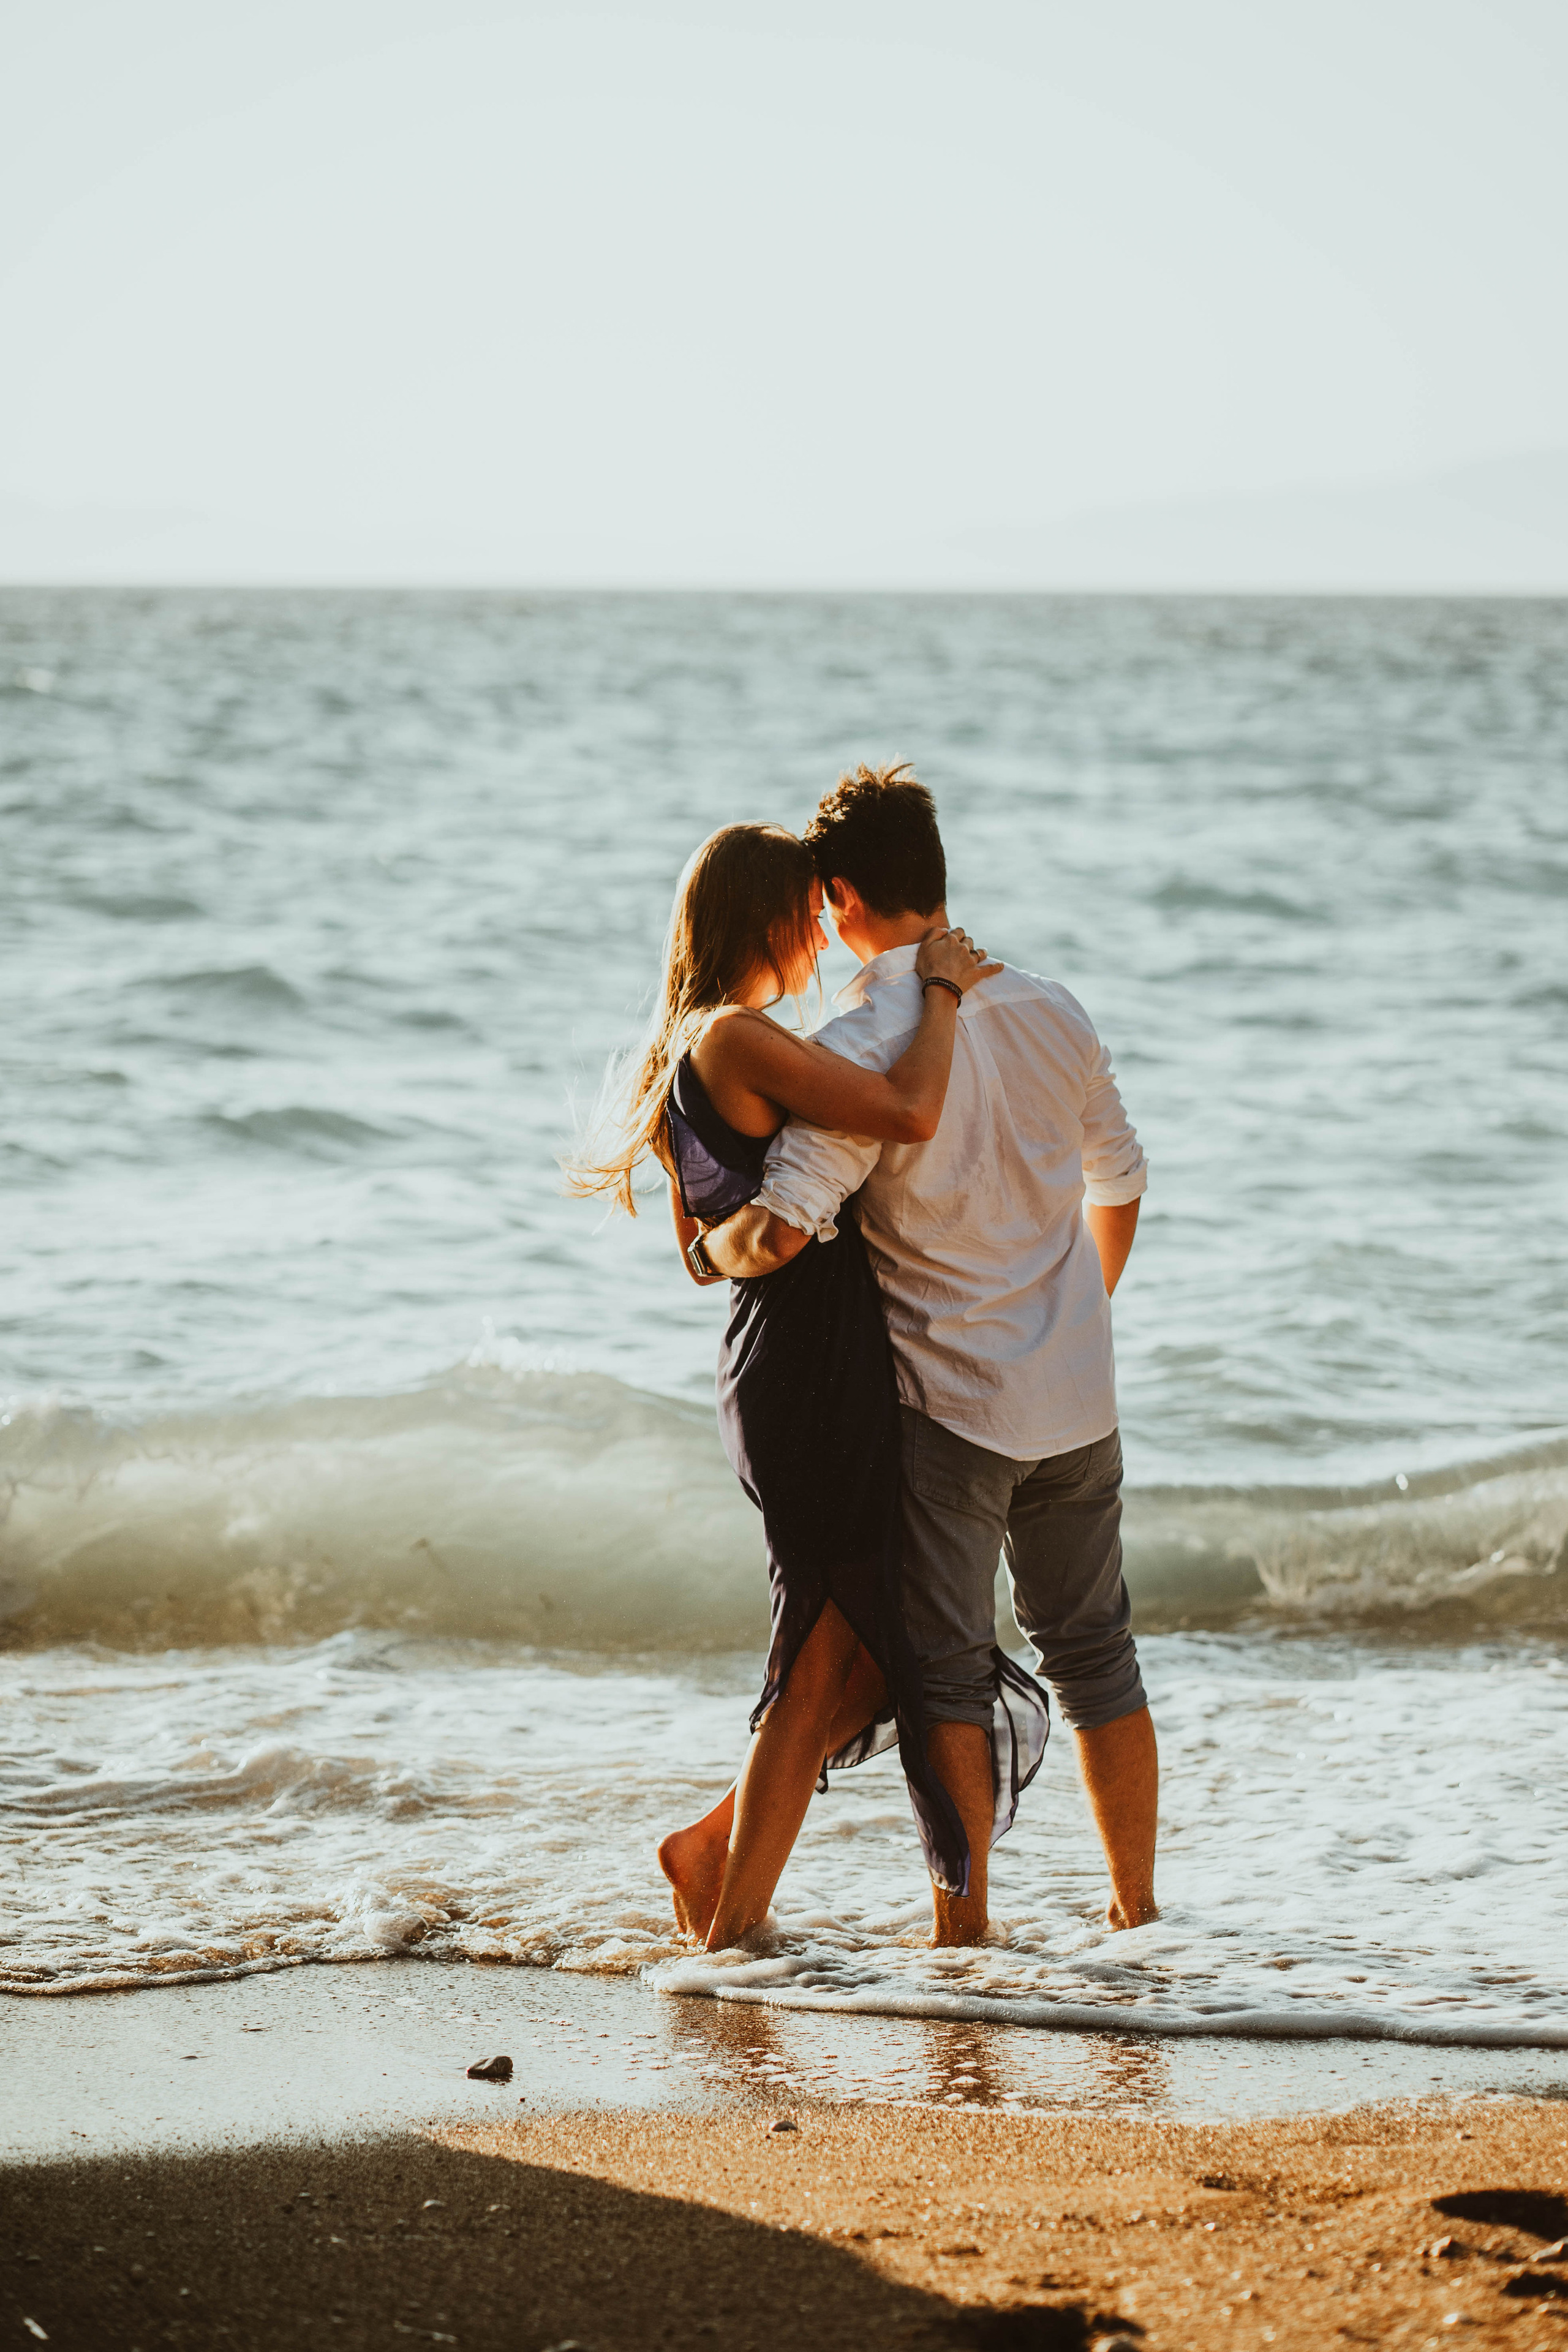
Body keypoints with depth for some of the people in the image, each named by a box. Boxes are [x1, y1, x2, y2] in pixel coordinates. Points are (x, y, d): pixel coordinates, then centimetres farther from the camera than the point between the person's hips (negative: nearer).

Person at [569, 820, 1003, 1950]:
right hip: (815, 1372, -10)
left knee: (874, 1650, 16)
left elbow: (702, 1250, 21)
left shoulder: (687, 1049, 15)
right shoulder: (740, 1039, -17)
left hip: (779, 1366, 10)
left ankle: (715, 1849, 21)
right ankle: (734, 1929, 7)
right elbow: (909, 1113, -28)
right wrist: (942, 989, -14)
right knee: (825, 1664, 0)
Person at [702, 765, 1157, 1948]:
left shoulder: (862, 1047, -18)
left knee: (949, 1671, 4)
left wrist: (713, 1245, -3)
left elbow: (781, 1234, -26)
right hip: (1077, 1398, 5)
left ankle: (966, 1929, 6)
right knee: (1096, 1655, 15)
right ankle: (1137, 1908, 21)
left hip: (945, 1404, -5)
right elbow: (1119, 1185, 14)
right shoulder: (1049, 1010, 1)